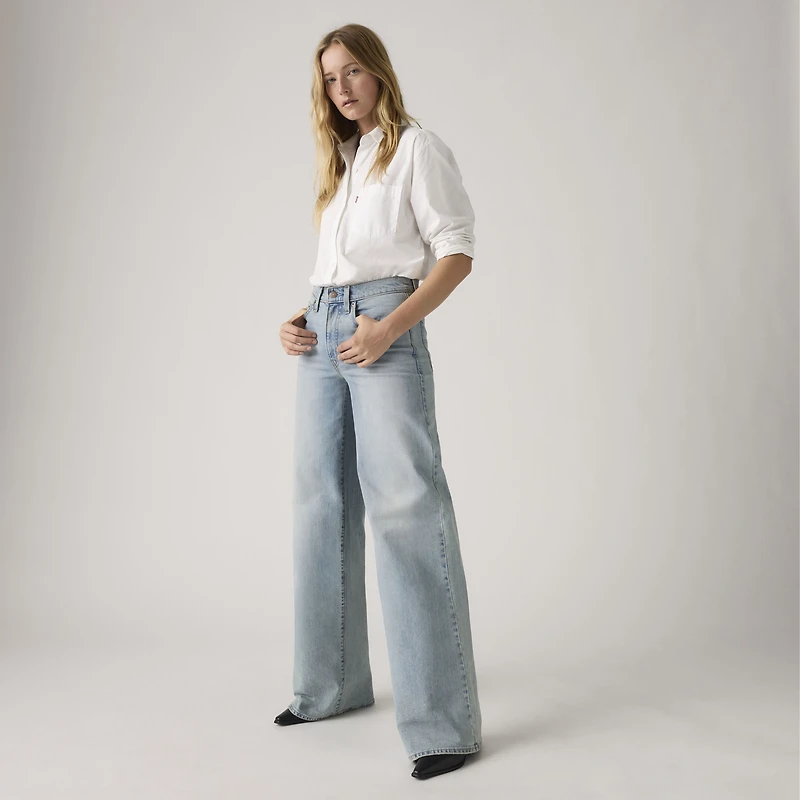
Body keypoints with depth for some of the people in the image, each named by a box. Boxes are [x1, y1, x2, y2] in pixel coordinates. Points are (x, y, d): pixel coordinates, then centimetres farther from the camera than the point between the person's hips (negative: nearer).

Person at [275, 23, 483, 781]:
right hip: (323, 334, 7)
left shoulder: (416, 147, 4)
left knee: (405, 506, -14)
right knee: (321, 506, 7)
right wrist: (298, 319, 6)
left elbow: (457, 251, -5)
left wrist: (391, 325, -17)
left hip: (385, 333, -7)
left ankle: (442, 722, -8)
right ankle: (330, 685, 20)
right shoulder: (339, 159, 23)